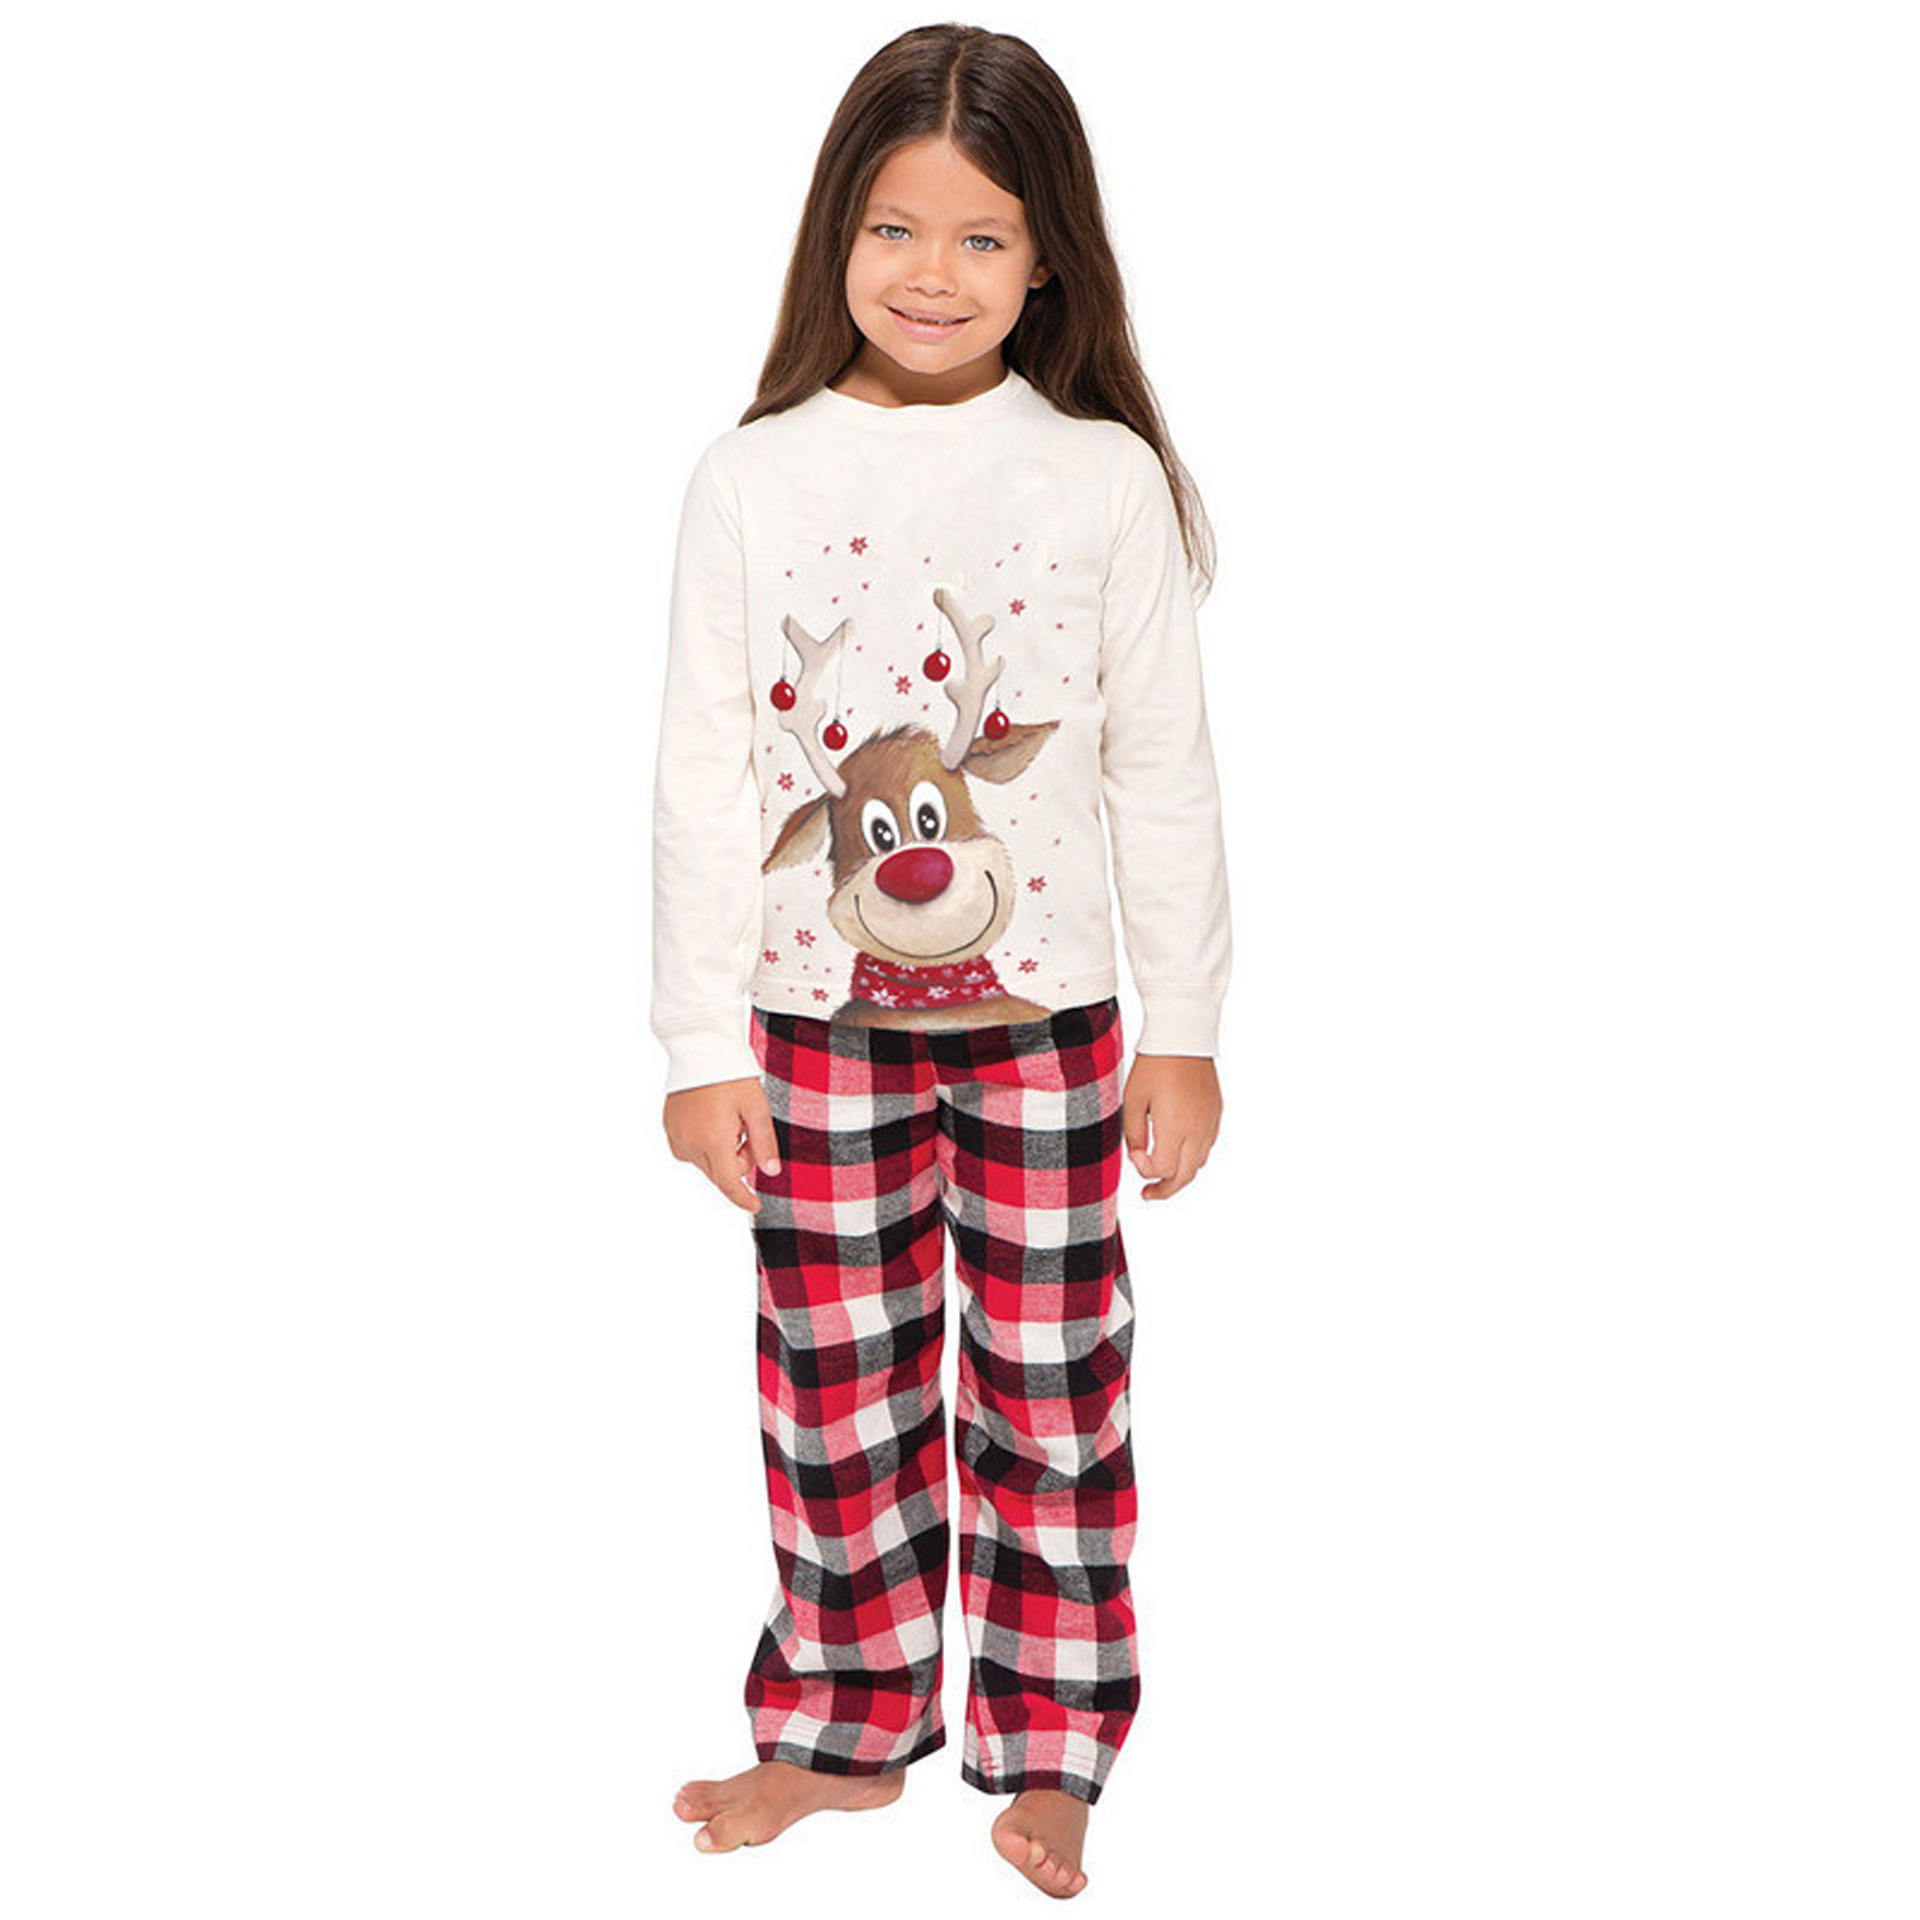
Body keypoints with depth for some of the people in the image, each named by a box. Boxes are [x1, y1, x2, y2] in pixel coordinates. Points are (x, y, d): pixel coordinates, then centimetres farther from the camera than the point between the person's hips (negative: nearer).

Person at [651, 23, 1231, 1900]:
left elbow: (1164, 772, 1)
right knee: (838, 1394, 12)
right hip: (820, 1024, 1)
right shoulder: (752, 478, -4)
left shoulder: (1104, 478, -4)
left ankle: (1043, 1751, 27)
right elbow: (703, 773, -2)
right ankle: (844, 1728, 31)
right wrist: (703, 1042, -3)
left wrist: (1183, 1027, 2)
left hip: (1048, 1021, 0)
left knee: (1050, 1397, 9)